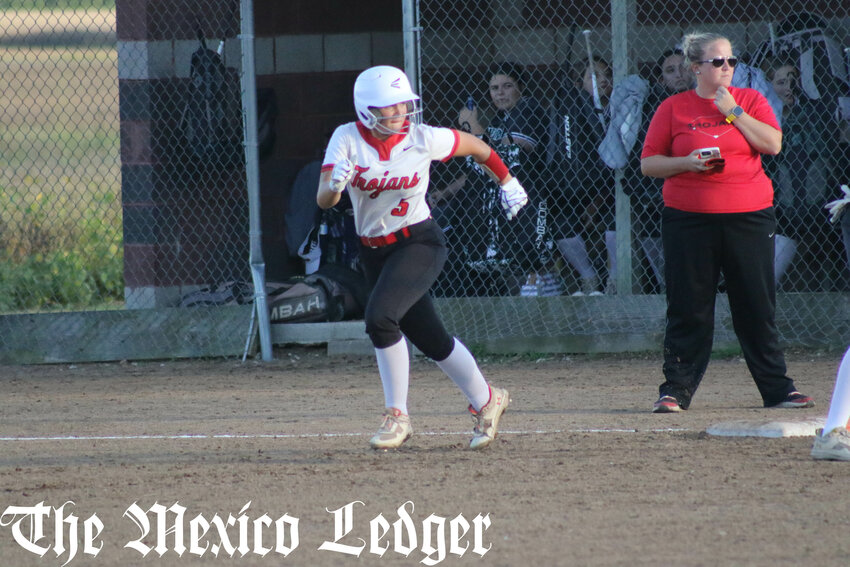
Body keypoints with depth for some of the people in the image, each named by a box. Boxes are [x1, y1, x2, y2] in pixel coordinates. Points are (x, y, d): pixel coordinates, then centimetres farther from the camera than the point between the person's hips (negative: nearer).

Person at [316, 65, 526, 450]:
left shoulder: (423, 139, -12)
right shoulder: (347, 139, -10)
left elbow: (476, 146, 6)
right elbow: (323, 201, -19)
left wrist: (507, 181, 15)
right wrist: (335, 184, -41)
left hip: (419, 242, -4)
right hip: (374, 252, 4)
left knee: (380, 316, -26)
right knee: (430, 339, 11)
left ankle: (397, 415, -14)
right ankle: (485, 401, 33)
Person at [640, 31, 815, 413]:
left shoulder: (750, 101, 8)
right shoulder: (673, 108, 5)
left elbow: (773, 144, -5)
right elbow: (648, 163, 5)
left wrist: (733, 112, -9)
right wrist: (686, 163, -12)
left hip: (749, 216, 1)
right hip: (689, 220, -1)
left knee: (758, 308, 4)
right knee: (689, 308, -2)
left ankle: (777, 389, 12)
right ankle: (676, 389, 5)